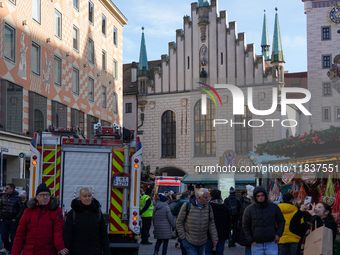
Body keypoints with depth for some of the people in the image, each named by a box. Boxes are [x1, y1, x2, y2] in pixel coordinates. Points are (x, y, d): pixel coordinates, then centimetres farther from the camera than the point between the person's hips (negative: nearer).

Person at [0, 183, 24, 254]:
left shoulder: (17, 198, -6)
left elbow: (21, 209, -3)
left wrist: (16, 218, -7)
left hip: (13, 221, -4)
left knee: (13, 237, 1)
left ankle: (11, 251, 12)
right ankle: (6, 248, 31)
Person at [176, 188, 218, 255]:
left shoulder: (208, 207, -1)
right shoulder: (187, 205, -13)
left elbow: (211, 223, 6)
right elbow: (179, 222, -6)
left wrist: (214, 238, 1)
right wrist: (183, 237, -9)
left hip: (202, 242, 4)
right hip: (189, 241, -4)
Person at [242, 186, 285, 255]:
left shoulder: (274, 207, 0)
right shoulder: (249, 209, -3)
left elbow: (281, 221, 12)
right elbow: (245, 226, 5)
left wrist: (278, 234, -1)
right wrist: (251, 241, -1)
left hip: (271, 243, 0)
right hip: (257, 244, 0)